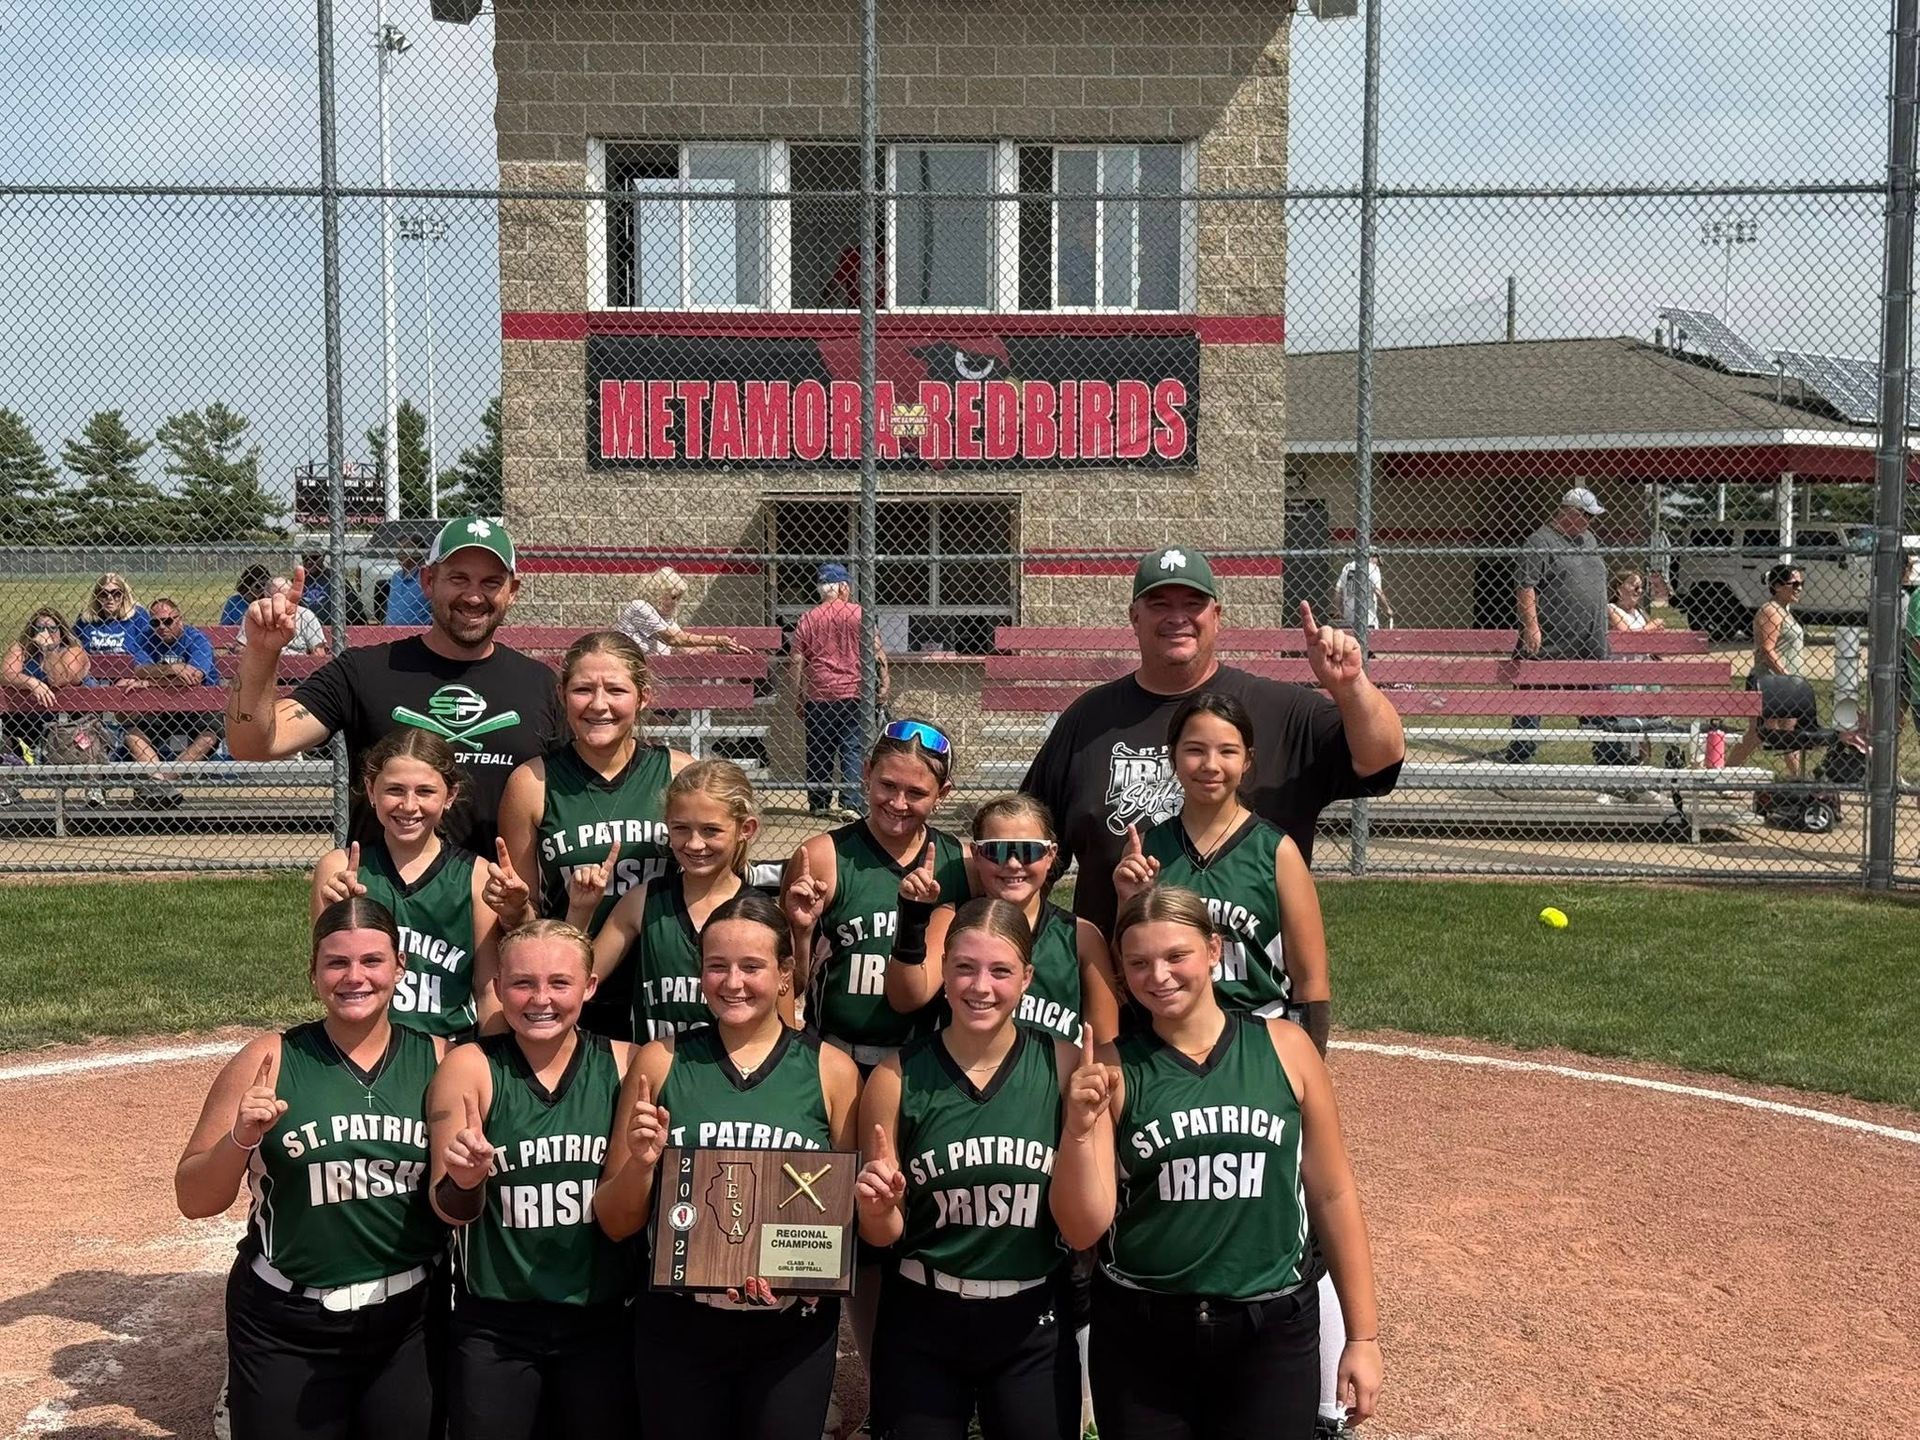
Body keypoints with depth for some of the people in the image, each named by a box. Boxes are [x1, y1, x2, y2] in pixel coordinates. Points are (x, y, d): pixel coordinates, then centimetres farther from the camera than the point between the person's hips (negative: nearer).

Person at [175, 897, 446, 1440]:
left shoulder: (437, 1059, -2)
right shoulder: (269, 1061, -6)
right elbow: (194, 1200, -2)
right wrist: (241, 1139, -19)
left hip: (410, 1325, 2)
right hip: (285, 1334, -1)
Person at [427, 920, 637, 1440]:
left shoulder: (625, 1064, -5)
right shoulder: (470, 1067, -8)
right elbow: (450, 1212, -7)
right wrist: (463, 1182, -29)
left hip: (602, 1320, 1)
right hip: (492, 1326, -1)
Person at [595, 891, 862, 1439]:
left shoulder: (830, 1069, -2)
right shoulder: (661, 1061, 0)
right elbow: (616, 1224, 5)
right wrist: (640, 1163, -15)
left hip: (794, 1330, -1)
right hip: (678, 1327, 1)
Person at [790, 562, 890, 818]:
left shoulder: (808, 619, 5)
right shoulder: (859, 614, -1)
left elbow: (797, 661, 4)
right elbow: (877, 651, -4)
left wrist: (798, 697, 9)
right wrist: (884, 682, 3)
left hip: (818, 694, 2)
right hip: (853, 692, -2)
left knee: (818, 750, 11)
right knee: (853, 749, -1)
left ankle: (818, 803, 18)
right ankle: (850, 804, -8)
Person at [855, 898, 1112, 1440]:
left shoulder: (1068, 1069, -10)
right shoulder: (897, 1079, -9)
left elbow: (1083, 1231, -10)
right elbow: (883, 1236, 2)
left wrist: (1079, 1130, -24)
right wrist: (878, 1210, -19)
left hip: (1034, 1330, 0)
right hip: (921, 1327, 0)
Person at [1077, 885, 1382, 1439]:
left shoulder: (1285, 1048, -4)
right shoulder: (1113, 1068, -5)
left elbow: (1332, 1194, 3)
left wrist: (1363, 1335, 5)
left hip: (1271, 1332, 0)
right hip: (1138, 1334, 0)